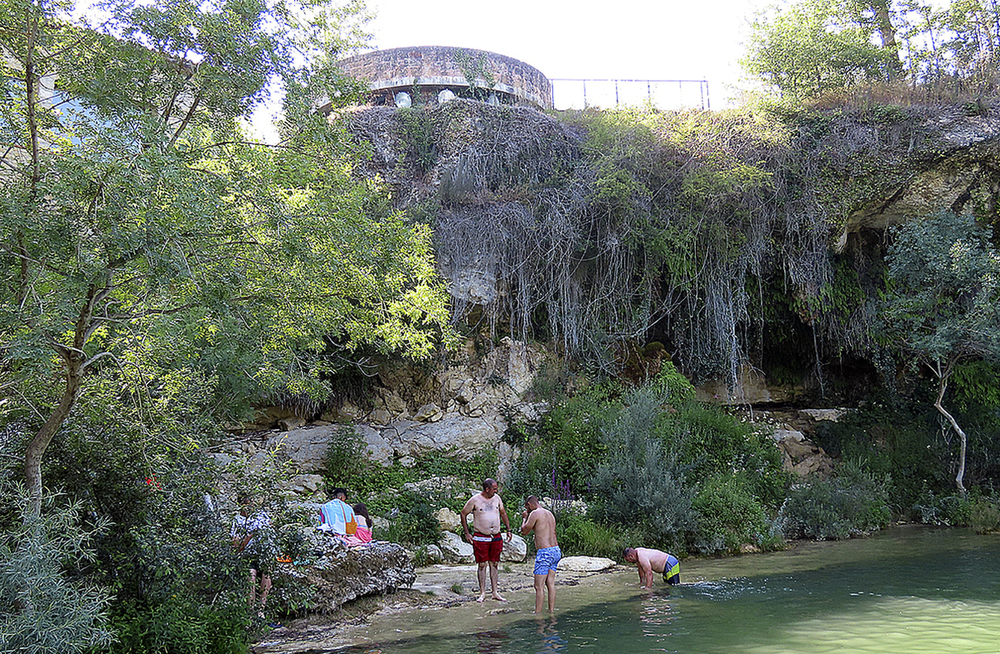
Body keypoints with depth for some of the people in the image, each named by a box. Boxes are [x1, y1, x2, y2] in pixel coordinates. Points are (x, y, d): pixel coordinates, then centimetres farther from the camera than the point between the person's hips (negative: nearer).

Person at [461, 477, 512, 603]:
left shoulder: (497, 498, 5)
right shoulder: (475, 500, -8)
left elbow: (503, 513, 20)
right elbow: (463, 514, 1)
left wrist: (508, 530, 14)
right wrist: (466, 533, -2)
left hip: (496, 537, 4)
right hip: (481, 538, -4)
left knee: (494, 564, 7)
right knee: (482, 565, -1)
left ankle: (495, 593, 14)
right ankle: (482, 593, 8)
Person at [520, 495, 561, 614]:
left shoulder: (535, 514, -8)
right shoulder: (549, 513, 17)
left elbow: (524, 531, -2)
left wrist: (524, 518, 15)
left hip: (544, 552, -8)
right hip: (556, 550, 8)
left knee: (539, 586, -3)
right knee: (550, 584, 13)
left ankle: (537, 613, -1)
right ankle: (551, 610, 16)